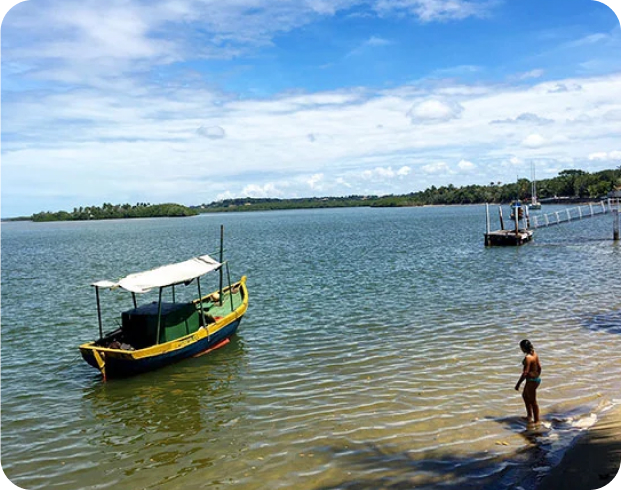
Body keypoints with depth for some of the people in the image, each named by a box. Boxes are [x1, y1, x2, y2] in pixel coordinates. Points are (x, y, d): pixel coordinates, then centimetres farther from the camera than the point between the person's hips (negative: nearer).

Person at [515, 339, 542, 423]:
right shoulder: (534, 354, 3)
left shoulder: (528, 358, -24)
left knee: (533, 401, 4)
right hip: (537, 379, 10)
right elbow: (539, 367, 13)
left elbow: (525, 373, -25)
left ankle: (536, 421, 16)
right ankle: (529, 415, 35)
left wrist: (518, 384, -20)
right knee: (525, 395, 26)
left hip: (531, 381, -10)